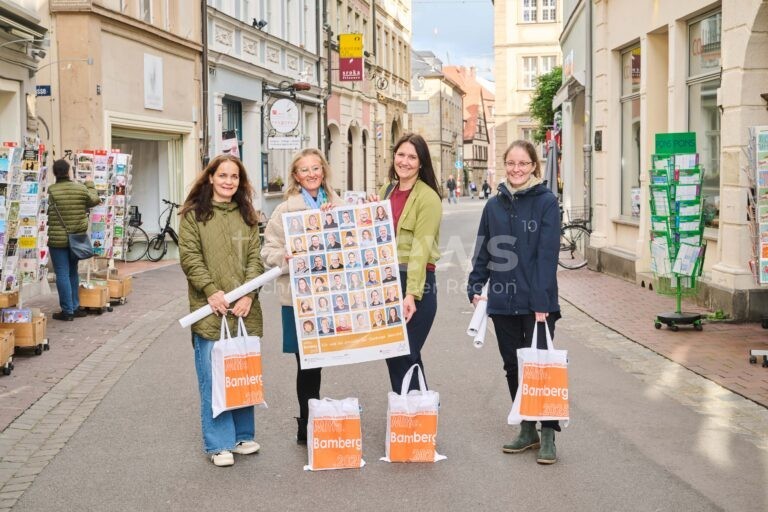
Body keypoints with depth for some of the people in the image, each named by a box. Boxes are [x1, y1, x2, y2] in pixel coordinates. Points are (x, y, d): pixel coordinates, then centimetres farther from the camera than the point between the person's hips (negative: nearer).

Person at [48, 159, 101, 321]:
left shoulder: (51, 191, -13)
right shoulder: (81, 188, -3)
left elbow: (46, 211, -8)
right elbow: (94, 200, 13)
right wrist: (90, 185, 27)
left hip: (58, 239, -4)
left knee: (62, 275, 0)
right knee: (73, 272, 18)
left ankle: (67, 311, 1)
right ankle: (75, 307, 22)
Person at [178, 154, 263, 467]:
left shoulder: (247, 215, 13)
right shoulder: (193, 214, 2)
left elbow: (255, 258, 7)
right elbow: (190, 257, -5)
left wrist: (248, 294, -7)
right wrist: (211, 291, -16)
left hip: (244, 310, 4)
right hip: (210, 310, -4)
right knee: (213, 378, -2)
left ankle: (243, 435, 24)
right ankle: (219, 444, 7)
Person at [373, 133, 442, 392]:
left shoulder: (428, 197, -10)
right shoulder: (385, 192, 12)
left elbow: (421, 248, -17)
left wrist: (412, 294, -23)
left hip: (416, 283, -7)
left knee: (404, 357, -6)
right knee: (391, 355, 11)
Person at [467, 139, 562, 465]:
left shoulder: (546, 202, -6)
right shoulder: (494, 205, 8)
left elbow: (547, 254, -12)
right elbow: (483, 250, 13)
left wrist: (542, 302, -17)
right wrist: (476, 287, 2)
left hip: (537, 302, -5)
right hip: (502, 302, 5)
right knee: (513, 367, 11)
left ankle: (547, 434, 4)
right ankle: (527, 430, 23)